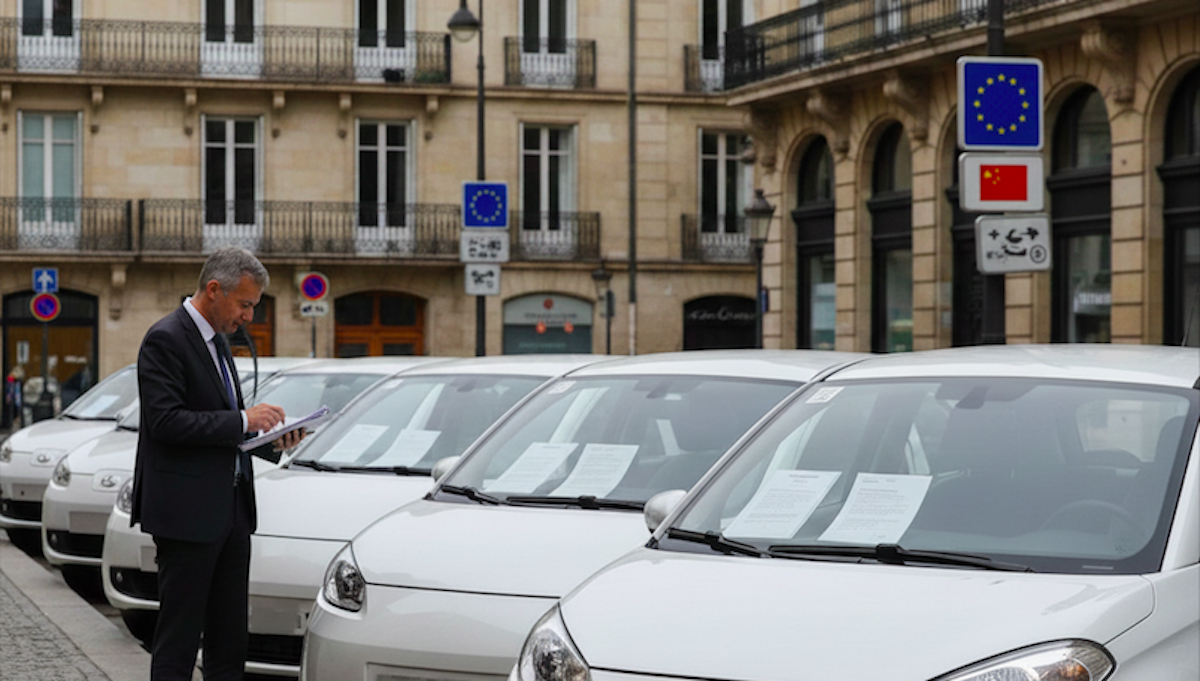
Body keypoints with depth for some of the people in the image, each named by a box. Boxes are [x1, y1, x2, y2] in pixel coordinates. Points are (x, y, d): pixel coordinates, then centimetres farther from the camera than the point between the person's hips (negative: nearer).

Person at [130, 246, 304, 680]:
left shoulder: (216, 340, 17)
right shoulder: (166, 339, -12)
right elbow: (166, 421, -21)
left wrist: (270, 440, 6)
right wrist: (242, 420, -19)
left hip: (231, 509, 9)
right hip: (187, 513, -9)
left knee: (229, 638, 11)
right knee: (178, 638, -5)